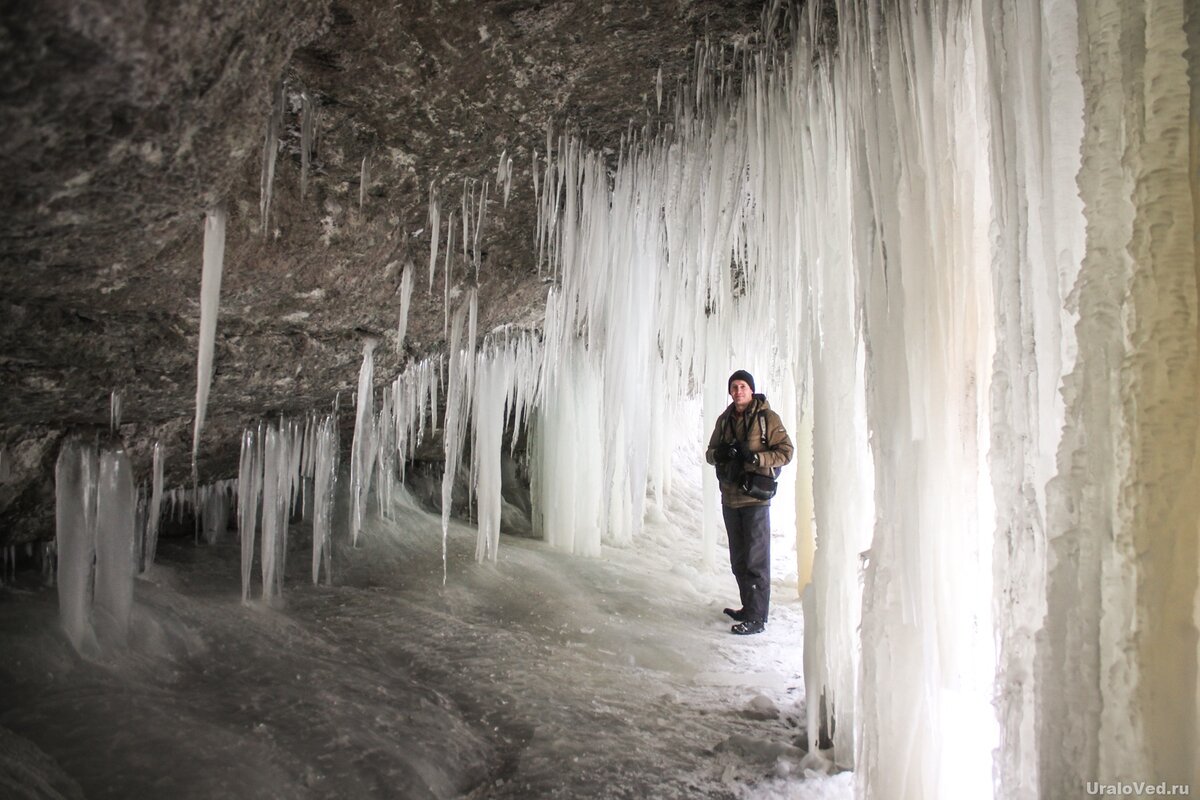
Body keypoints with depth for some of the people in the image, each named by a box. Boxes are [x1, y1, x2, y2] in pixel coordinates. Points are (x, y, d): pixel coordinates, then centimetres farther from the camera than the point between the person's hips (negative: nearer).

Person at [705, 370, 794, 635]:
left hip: (755, 497, -6)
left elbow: (785, 451, -7)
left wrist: (754, 456, -21)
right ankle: (749, 608, 28)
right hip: (730, 497, 6)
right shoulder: (725, 419, 13)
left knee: (756, 560, -4)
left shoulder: (767, 417, -4)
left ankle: (757, 618, 3)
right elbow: (710, 453, 17)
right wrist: (719, 453, -7)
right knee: (738, 559, 14)